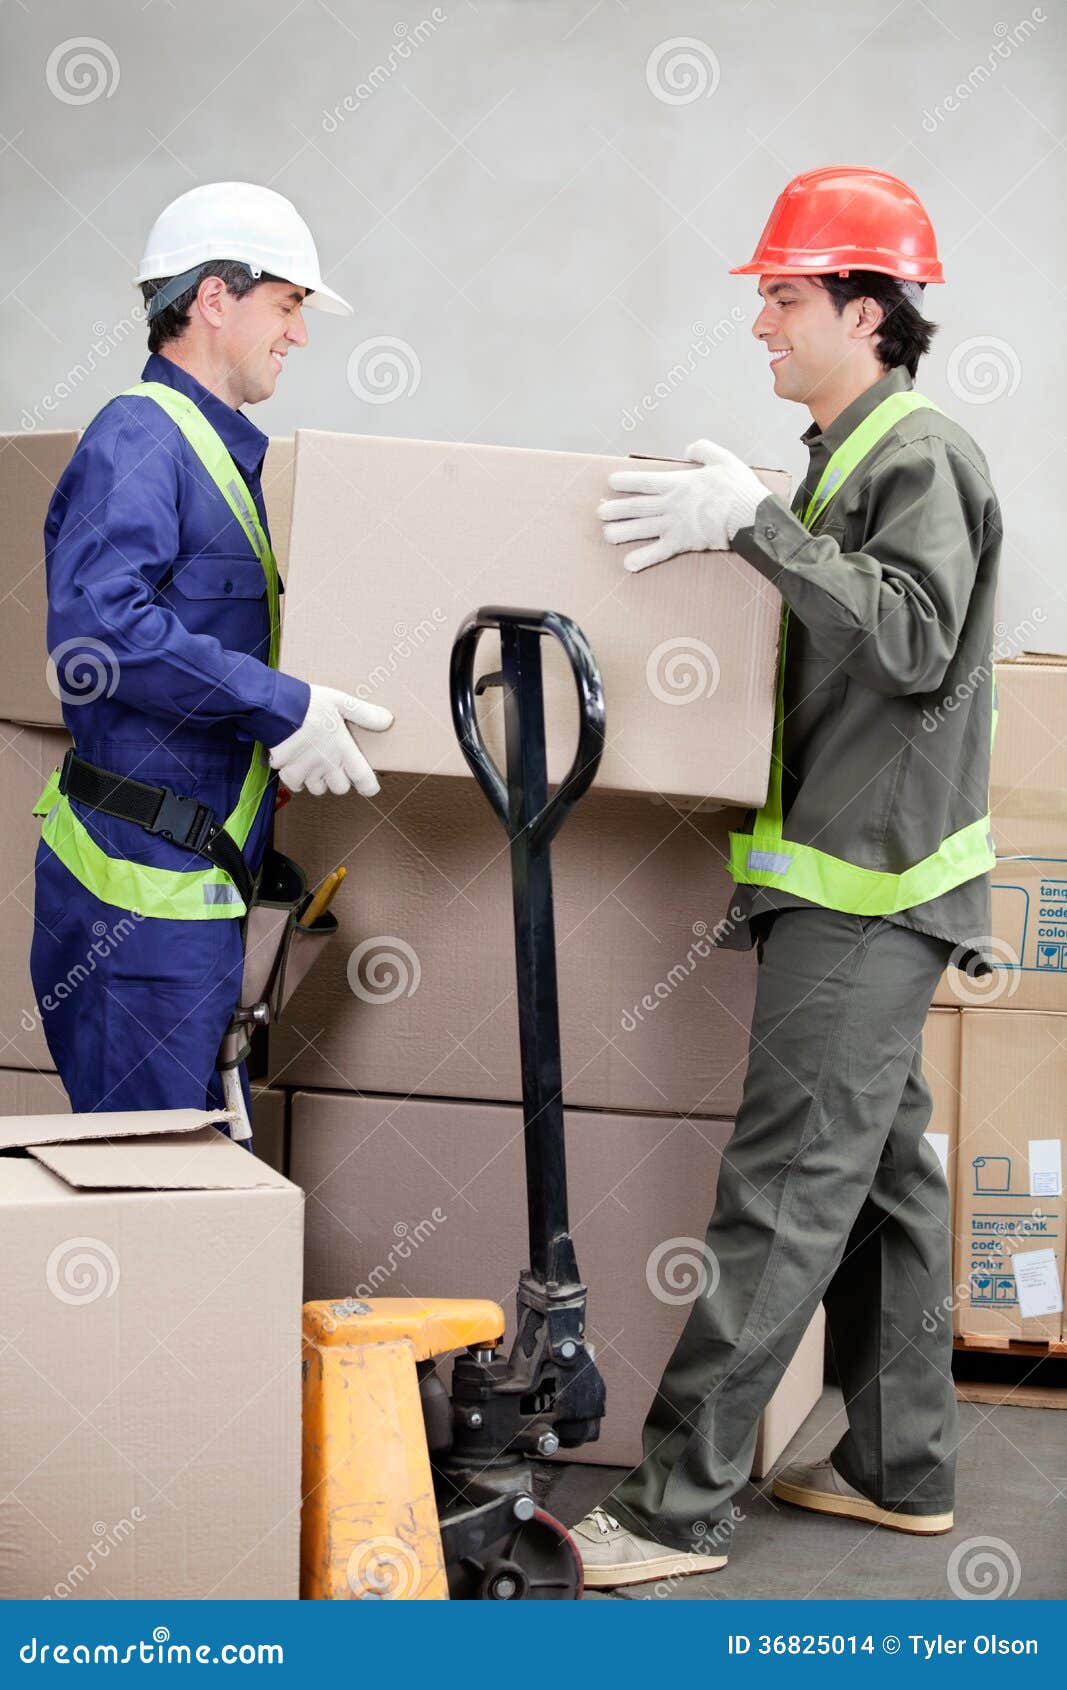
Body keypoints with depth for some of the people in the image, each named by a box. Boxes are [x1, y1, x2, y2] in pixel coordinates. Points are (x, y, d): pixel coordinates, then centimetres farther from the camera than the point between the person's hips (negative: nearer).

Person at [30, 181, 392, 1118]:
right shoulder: (139, 437, -13)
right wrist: (283, 707, -24)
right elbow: (98, 626, -27)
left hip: (198, 880, 10)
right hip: (142, 881, -10)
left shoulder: (222, 451, 18)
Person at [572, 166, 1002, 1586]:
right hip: (842, 875, 10)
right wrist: (734, 523, 13)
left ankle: (679, 1505, -8)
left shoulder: (925, 455, -10)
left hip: (872, 883, -10)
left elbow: (911, 637, -24)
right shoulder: (843, 458, 19)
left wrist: (752, 524, -28)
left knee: (788, 1187, -10)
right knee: (882, 1170, 13)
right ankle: (902, 1465, 23)